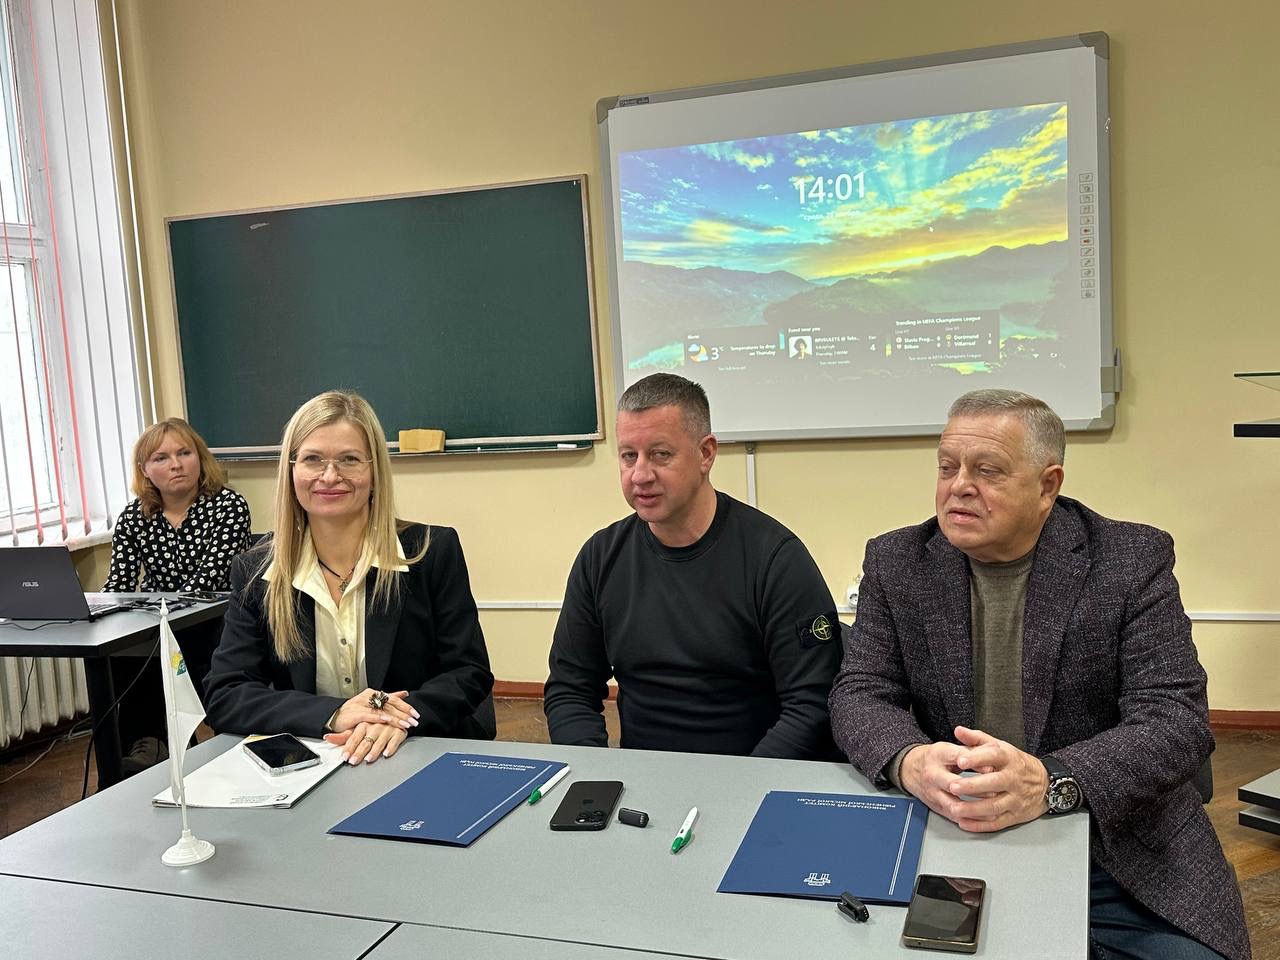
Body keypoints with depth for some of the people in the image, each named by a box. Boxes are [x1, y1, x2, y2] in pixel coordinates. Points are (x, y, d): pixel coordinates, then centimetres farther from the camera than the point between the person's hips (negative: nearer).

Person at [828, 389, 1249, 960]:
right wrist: (910, 761, -24)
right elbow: (859, 696, 0)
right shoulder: (896, 563, 3)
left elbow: (1179, 721, -11)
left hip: (1117, 856, 0)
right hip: (945, 842, 0)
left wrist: (1049, 782, -29)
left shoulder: (1132, 561, -4)